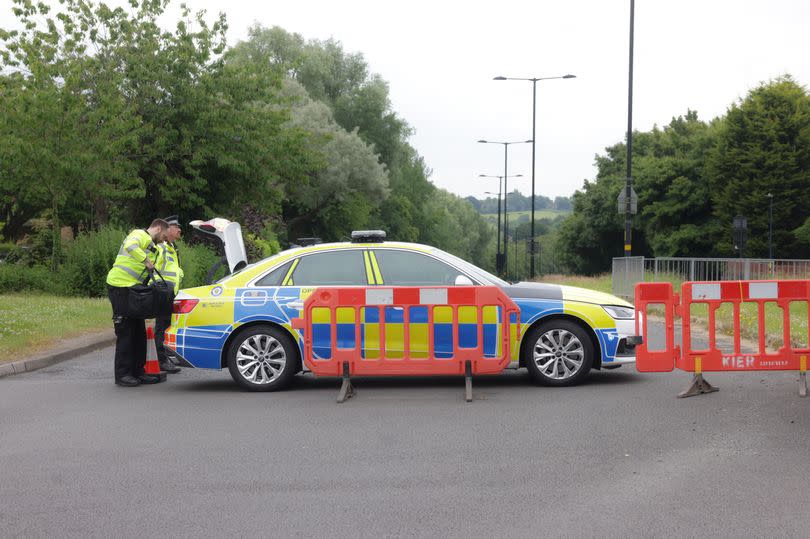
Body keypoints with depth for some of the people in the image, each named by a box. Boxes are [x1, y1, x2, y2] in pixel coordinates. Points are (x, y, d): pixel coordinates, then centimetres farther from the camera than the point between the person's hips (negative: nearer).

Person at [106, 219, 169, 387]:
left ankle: (138, 371, 17)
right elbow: (130, 246, -31)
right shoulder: (140, 234, -6)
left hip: (132, 289, 10)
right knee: (125, 332, -6)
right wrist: (146, 261, -26)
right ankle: (123, 374, -1)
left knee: (139, 332, 11)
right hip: (120, 286, -10)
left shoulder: (150, 245, 25)